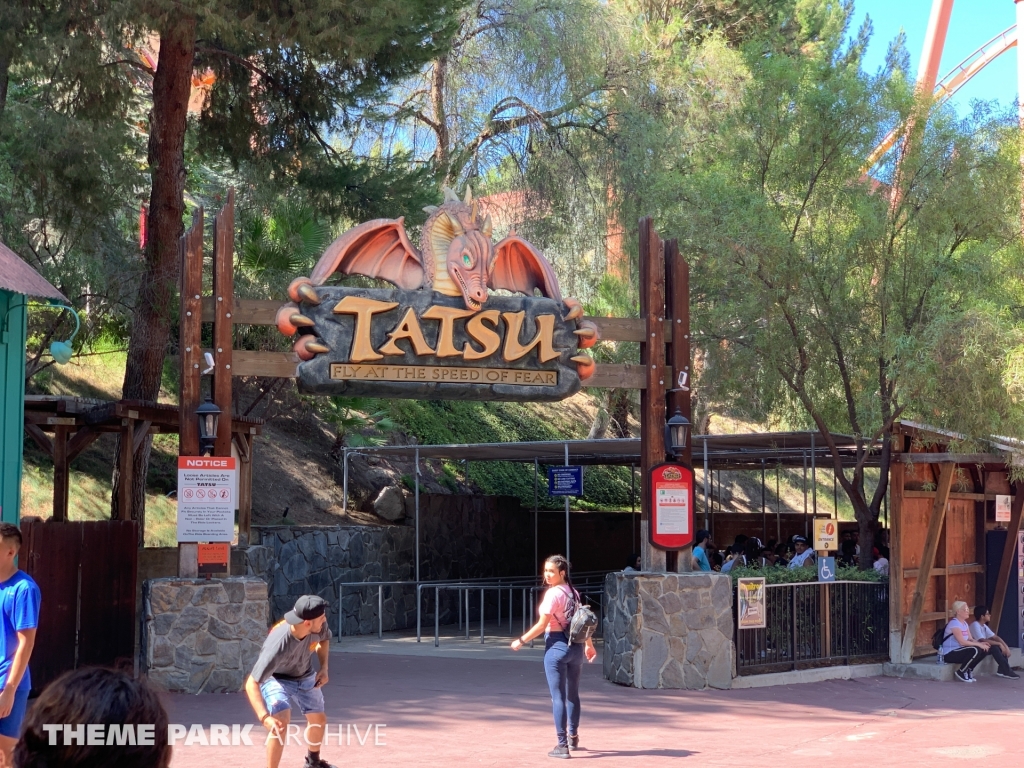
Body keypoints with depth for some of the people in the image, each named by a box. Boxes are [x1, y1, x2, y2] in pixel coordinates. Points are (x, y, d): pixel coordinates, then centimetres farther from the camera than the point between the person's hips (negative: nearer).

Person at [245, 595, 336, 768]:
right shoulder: (278, 645, -44)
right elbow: (251, 684, -43)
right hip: (276, 679, -6)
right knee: (281, 721, -29)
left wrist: (324, 667, -11)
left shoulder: (319, 626, -27)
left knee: (319, 720, 18)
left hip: (305, 676, 6)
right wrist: (264, 717, -54)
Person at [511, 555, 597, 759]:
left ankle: (562, 745, -4)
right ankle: (573, 738, 32)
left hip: (557, 646, -8)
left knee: (558, 697, -4)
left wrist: (521, 641, -6)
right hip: (576, 646, 8)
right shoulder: (573, 592, 8)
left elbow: (542, 625, -15)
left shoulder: (553, 593, -14)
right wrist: (589, 644, 26)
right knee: (572, 695, 20)